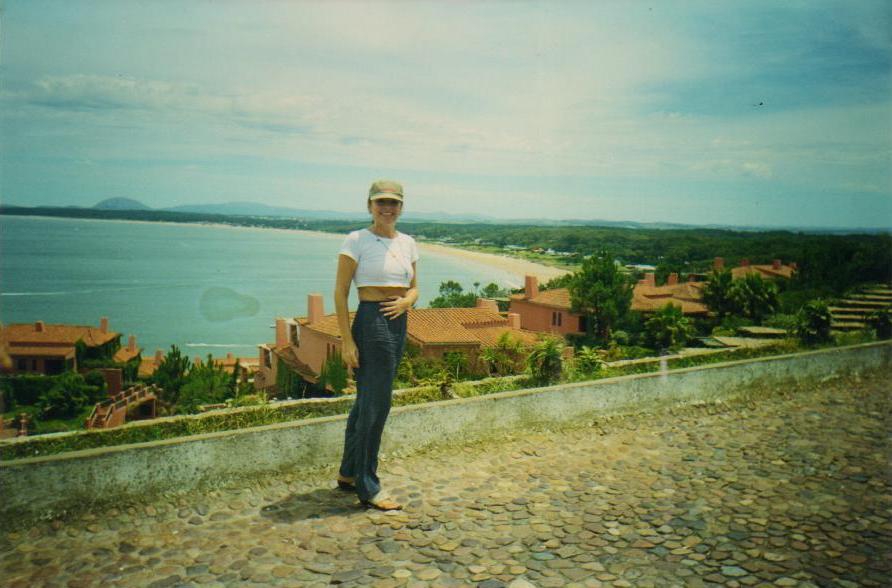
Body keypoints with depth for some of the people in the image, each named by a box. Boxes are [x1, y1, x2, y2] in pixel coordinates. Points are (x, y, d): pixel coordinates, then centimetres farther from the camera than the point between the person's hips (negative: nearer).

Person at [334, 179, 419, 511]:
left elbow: (414, 287, 19)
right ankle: (368, 489, 9)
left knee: (366, 402, 16)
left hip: (399, 324, 7)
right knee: (376, 405, -4)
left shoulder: (408, 243, 13)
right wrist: (347, 340, -14)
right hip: (371, 322, -7)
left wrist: (406, 301, -5)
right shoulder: (357, 241, -6)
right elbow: (340, 292, -8)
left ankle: (348, 474, 31)